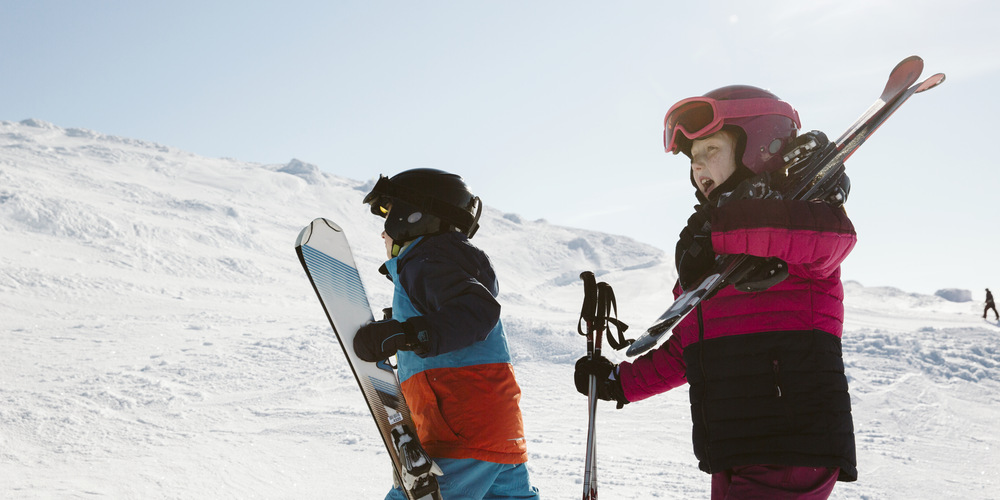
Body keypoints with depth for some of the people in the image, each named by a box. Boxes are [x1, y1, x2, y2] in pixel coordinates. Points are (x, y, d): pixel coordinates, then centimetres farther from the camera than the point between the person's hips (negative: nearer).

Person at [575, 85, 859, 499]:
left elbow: (835, 233, -30)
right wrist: (620, 381, 21)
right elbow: (684, 353, 27)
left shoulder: (791, 216, -4)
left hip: (793, 456, -8)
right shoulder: (707, 259, 20)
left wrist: (723, 233, -28)